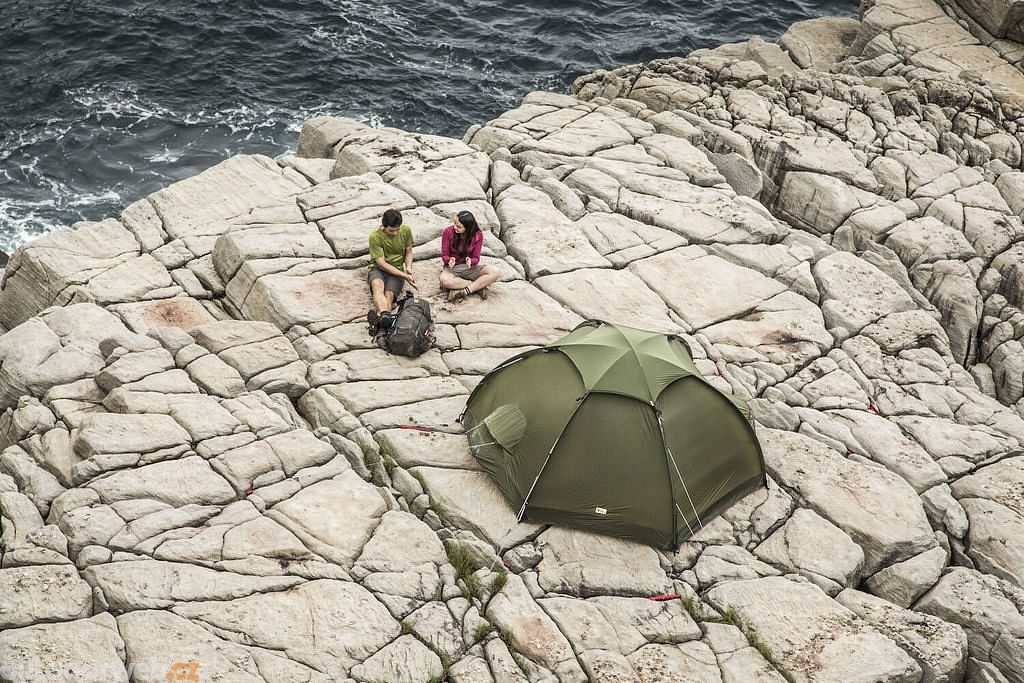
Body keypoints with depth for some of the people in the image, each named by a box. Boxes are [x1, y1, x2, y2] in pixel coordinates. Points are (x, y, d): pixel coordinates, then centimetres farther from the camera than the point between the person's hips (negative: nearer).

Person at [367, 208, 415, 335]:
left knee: (389, 294, -30)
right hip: (378, 268, -3)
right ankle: (385, 315, -64)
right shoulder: (375, 236, -16)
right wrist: (404, 276, -21)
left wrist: (408, 267, -9)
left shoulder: (406, 230, -3)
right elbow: (381, 263, -16)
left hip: (397, 269, 3)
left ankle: (376, 314, -57)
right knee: (377, 284, -39)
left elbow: (408, 251, 12)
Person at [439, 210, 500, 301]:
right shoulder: (448, 232, -13)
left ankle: (464, 291, -28)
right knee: (444, 280, -40)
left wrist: (470, 261, -30)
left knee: (495, 273, -25)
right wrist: (450, 260, -30)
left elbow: (476, 258, -6)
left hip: (469, 267, 2)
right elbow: (444, 255, -6)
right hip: (452, 268, -1)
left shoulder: (477, 236, -10)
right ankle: (479, 286, -24)